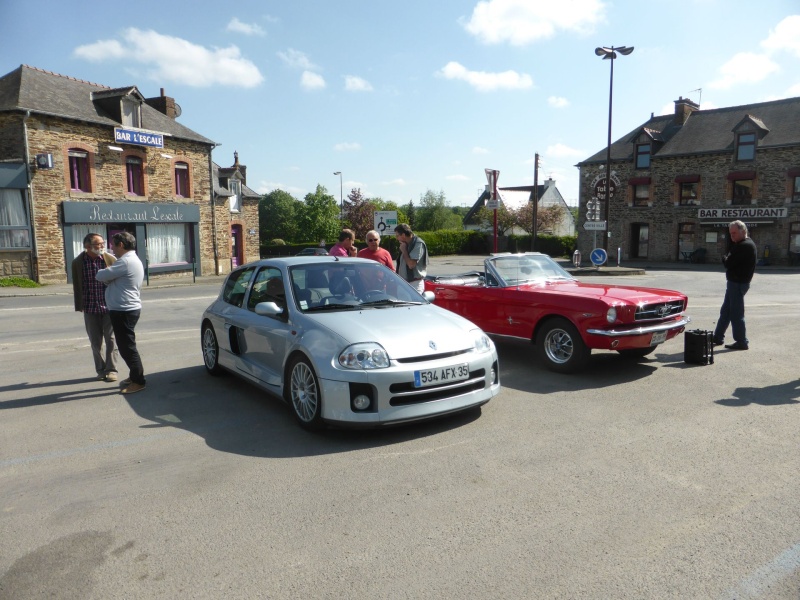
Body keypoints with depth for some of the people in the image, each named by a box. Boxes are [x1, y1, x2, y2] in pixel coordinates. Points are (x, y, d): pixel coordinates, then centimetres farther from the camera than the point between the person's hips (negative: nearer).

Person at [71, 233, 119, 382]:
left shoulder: (111, 259, -5)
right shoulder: (78, 263, -1)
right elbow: (77, 285, 6)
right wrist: (79, 305, 8)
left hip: (110, 307, -2)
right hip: (90, 308, 2)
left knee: (111, 339, 2)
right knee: (95, 341, 10)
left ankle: (111, 369, 12)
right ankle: (101, 369, 22)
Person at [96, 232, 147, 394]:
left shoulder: (125, 261, -19)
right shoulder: (133, 260, 17)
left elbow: (101, 276, -15)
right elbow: (114, 279, 21)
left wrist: (104, 274, 6)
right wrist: (110, 278, 1)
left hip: (123, 310, -11)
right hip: (128, 309, 11)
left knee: (127, 346, -5)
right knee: (127, 345, 18)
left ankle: (138, 381, 0)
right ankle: (135, 376, 28)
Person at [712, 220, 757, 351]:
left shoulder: (745, 246, -19)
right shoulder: (742, 244, 15)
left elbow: (729, 263, -22)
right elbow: (732, 259, 17)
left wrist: (724, 258, -2)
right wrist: (727, 259, -3)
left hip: (738, 283, -11)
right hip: (735, 282, 11)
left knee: (736, 314, -4)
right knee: (725, 311, 16)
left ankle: (742, 342, 4)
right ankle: (718, 337, 24)